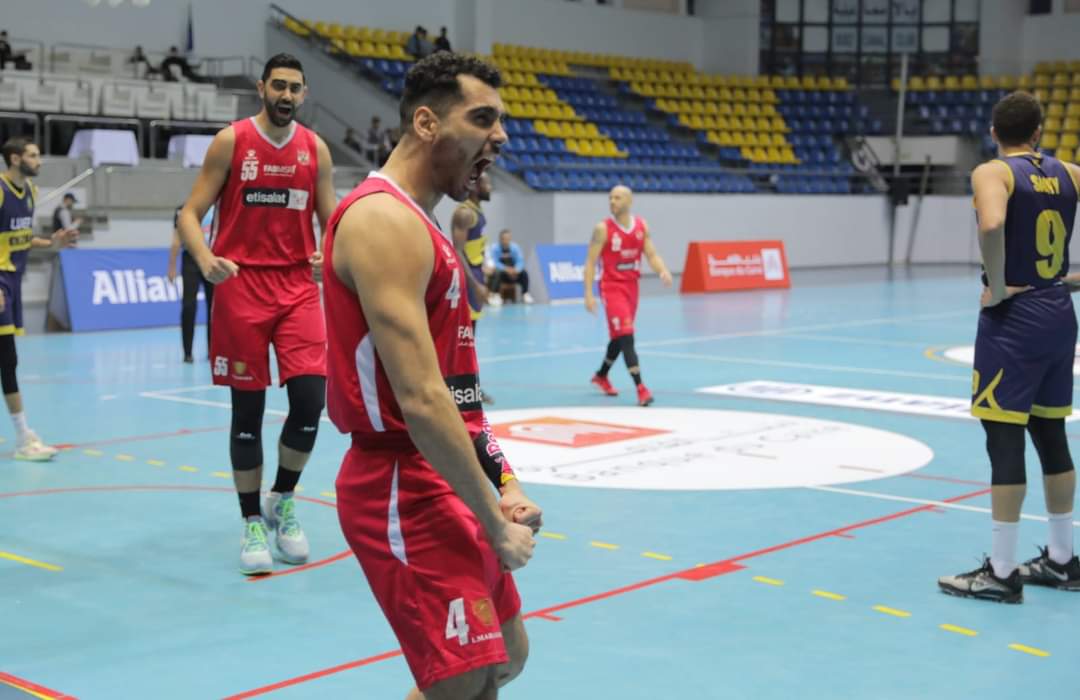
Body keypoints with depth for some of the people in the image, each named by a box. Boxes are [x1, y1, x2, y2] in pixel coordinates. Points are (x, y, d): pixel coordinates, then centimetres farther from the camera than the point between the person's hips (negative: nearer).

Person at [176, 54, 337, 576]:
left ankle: (282, 503, 14)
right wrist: (206, 259, -23)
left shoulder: (315, 149, 7)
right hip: (240, 284, -2)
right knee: (248, 409, 3)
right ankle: (252, 523, 16)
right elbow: (190, 213, -3)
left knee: (311, 399, -9)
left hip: (297, 285, 2)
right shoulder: (231, 141, -2)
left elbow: (332, 223, 10)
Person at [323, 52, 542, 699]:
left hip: (449, 484, 10)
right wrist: (496, 524, -19)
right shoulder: (385, 220, -18)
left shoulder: (420, 223, 15)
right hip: (407, 492, -10)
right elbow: (420, 402, -26)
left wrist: (503, 484, 8)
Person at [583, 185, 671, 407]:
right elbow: (591, 261, -9)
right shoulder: (603, 228, -10)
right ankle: (640, 388, -18)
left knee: (620, 337, 18)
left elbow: (651, 254, 4)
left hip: (631, 286, 6)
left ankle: (601, 376, 40)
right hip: (612, 287, -6)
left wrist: (663, 271, -18)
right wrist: (588, 293, -16)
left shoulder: (642, 226, 3)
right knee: (625, 336, -16)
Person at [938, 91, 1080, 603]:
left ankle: (1001, 573, 1)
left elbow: (991, 225, -31)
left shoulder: (992, 173, -10)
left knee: (1004, 440, -3)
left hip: (1012, 317, -7)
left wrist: (996, 287, -18)